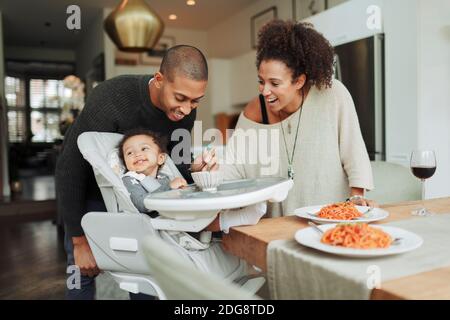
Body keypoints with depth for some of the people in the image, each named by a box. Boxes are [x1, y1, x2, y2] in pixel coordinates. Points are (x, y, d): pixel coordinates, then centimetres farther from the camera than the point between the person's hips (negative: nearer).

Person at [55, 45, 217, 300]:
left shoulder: (185, 111, -19)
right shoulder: (111, 100, -36)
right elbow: (69, 168, -27)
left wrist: (192, 167, -29)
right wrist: (80, 240, -22)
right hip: (88, 186, -4)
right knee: (85, 268, -3)